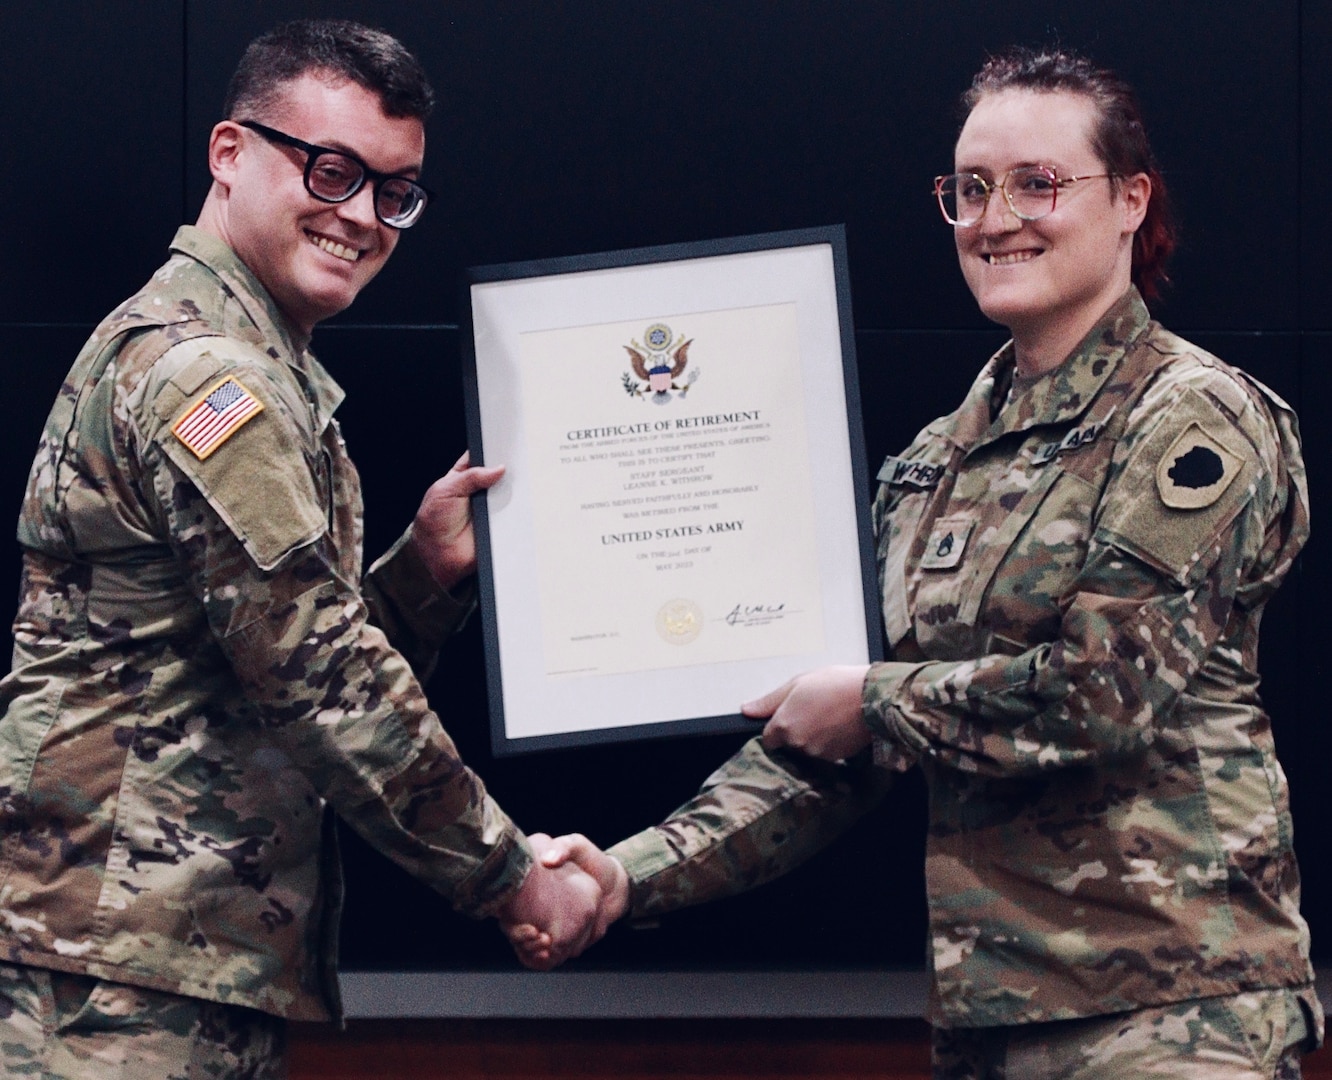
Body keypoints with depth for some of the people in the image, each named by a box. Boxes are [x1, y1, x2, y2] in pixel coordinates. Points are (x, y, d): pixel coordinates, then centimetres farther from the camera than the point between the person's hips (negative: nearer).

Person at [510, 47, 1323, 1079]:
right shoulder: (939, 464, 15)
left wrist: (873, 701, -5)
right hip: (980, 996, 6)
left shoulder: (1196, 421, -4)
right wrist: (637, 875, 2)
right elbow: (830, 746, 14)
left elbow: (1110, 688, -15)